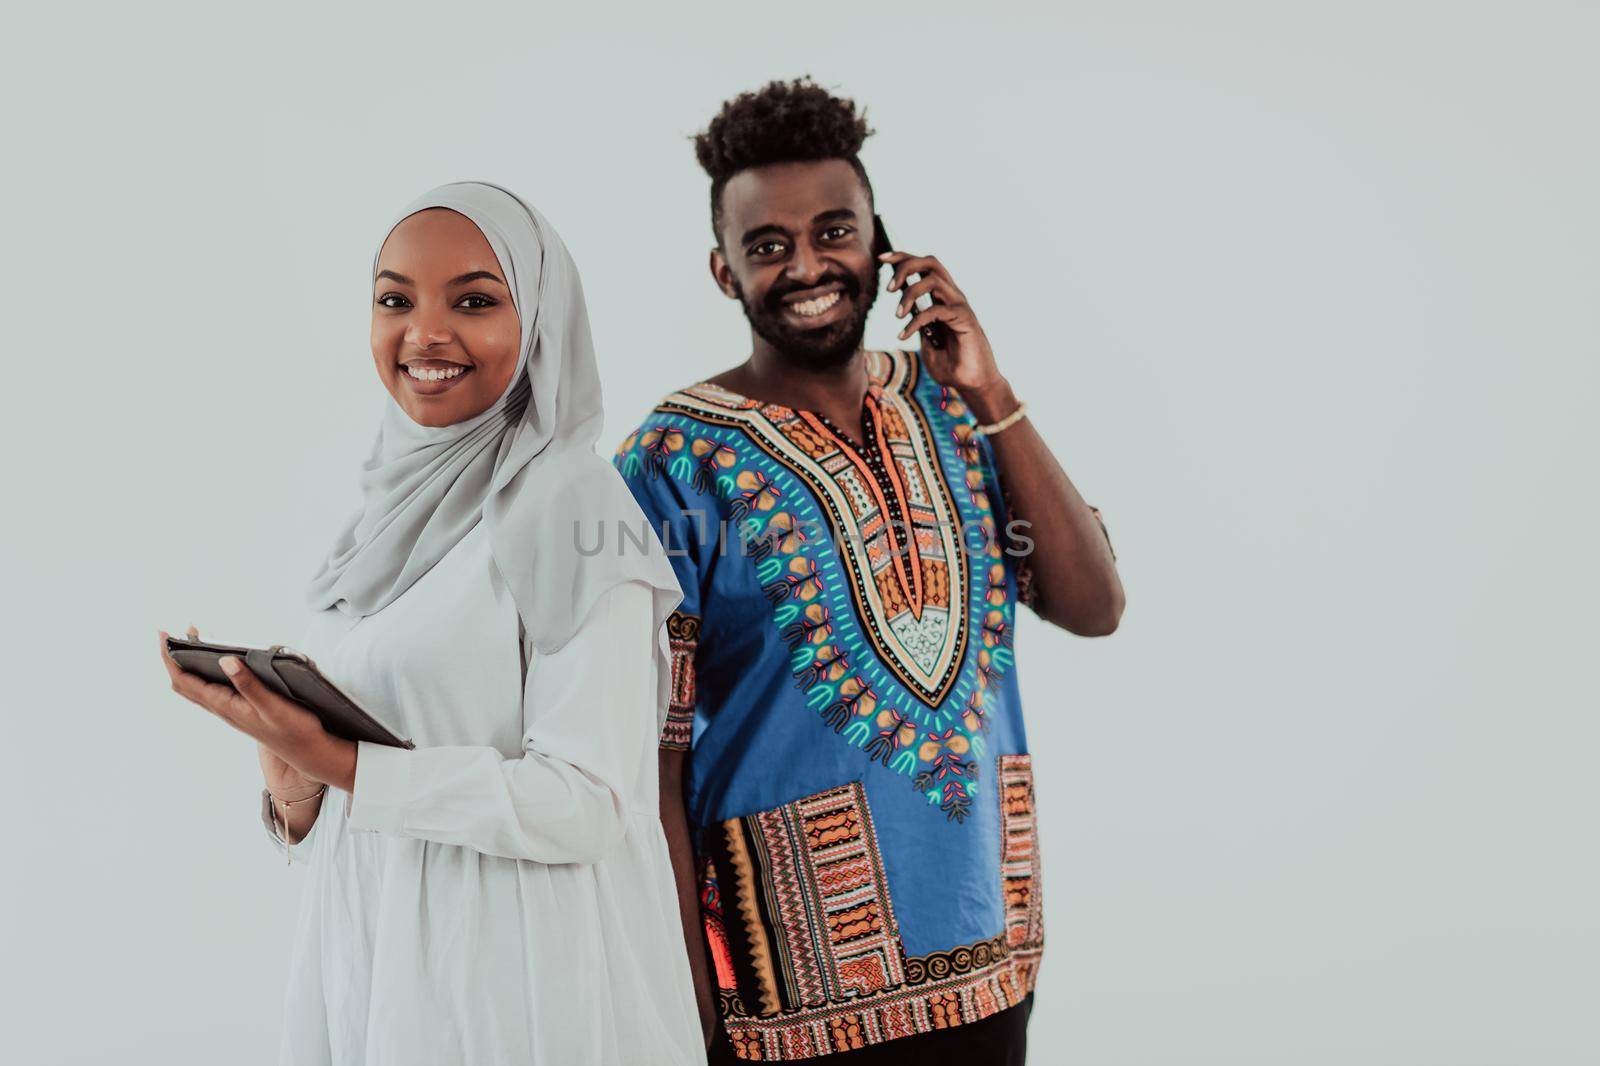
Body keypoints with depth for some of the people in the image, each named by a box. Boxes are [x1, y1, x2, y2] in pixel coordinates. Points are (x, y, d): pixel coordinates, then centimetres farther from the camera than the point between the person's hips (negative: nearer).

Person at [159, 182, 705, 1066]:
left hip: (521, 985, -6)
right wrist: (295, 794, -6)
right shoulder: (393, 513, 8)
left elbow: (589, 807, -20)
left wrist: (338, 763, -20)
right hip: (367, 961, 6)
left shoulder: (571, 509, -12)